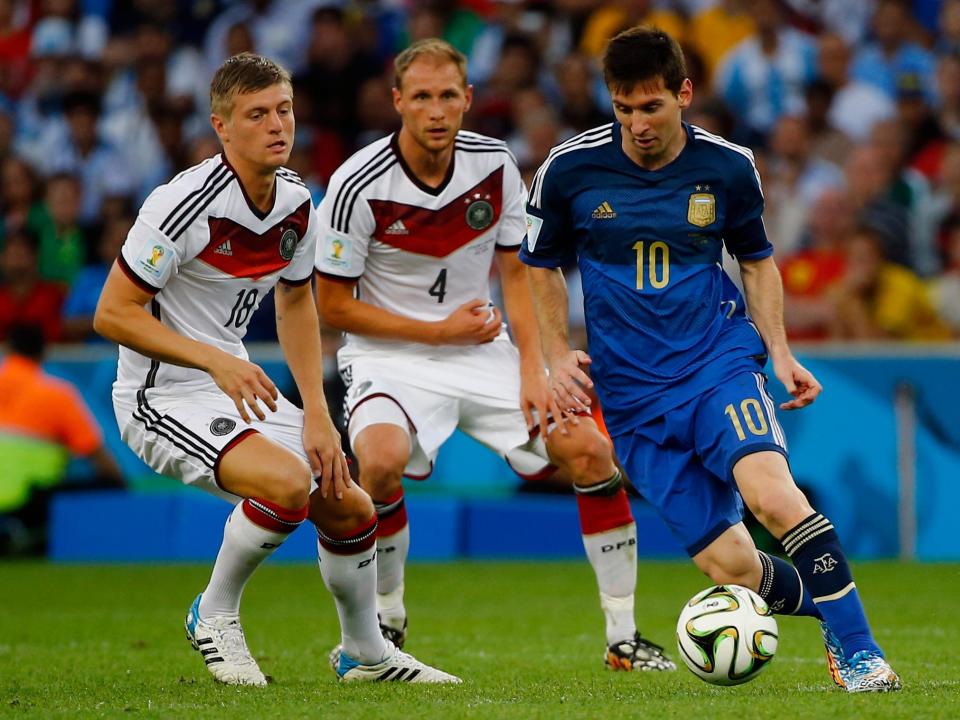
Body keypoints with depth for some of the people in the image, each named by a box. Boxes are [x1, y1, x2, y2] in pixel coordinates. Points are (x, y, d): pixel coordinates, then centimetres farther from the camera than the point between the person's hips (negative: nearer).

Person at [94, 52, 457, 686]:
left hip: (240, 385, 8)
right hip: (164, 392, -8)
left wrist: (317, 413, 8)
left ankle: (368, 653, 31)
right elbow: (112, 314, -21)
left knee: (350, 511, 5)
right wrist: (215, 361, -29)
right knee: (287, 483, -30)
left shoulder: (297, 204, 0)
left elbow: (296, 301, 16)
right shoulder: (184, 204, -24)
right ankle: (216, 615, -6)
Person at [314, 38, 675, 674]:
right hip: (391, 357, -4)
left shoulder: (495, 165, -4)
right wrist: (439, 332, -14)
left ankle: (623, 638, 2)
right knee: (382, 461, -33)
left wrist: (532, 370, -6)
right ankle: (385, 624, -8)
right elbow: (334, 305, -10)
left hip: (484, 351, 4)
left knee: (590, 450, -11)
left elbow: (517, 271, 6)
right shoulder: (359, 186, -16)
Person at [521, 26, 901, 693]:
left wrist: (780, 352, 4)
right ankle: (832, 604, 20)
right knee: (731, 567, -9)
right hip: (633, 396, 1)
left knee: (772, 493, -31)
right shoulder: (569, 169, -3)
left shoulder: (728, 167, -1)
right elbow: (540, 266, 12)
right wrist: (558, 354, -2)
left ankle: (859, 650, -24)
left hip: (720, 362, -1)